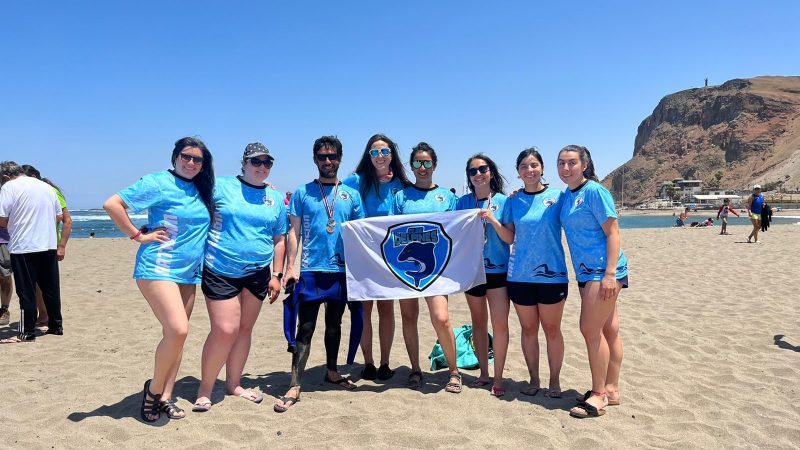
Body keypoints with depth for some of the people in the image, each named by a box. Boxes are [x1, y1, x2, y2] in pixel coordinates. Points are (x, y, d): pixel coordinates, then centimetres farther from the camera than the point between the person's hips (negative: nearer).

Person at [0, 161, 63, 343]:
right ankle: (56, 326, 20)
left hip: (23, 247, -5)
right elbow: (59, 216, 15)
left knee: (26, 292, 2)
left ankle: (27, 332, 7)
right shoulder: (46, 186, 12)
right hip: (49, 246, 6)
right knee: (51, 289, 13)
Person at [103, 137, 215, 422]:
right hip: (158, 268, -7)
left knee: (175, 335, 9)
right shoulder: (158, 183, -8)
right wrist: (138, 235, -12)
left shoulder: (200, 191, 12)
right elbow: (112, 204, -14)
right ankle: (154, 388, 5)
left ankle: (165, 397, 19)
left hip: (189, 273, 7)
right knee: (178, 331, -18)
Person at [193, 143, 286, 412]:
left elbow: (279, 239, 12)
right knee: (225, 330, -10)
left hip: (257, 273, 4)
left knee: (244, 329, 12)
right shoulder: (221, 186, -2)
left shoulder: (276, 198, 9)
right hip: (220, 272, -4)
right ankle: (205, 389, 9)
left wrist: (277, 274, 7)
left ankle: (233, 384, 28)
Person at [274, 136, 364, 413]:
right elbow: (294, 232, 2)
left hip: (342, 270, 3)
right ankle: (295, 387, 0)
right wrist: (290, 267, -6)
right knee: (305, 328, -3)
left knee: (334, 324, 16)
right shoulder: (302, 193, 4)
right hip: (310, 270, -2)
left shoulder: (352, 195, 9)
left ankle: (332, 372, 32)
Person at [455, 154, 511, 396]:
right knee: (478, 323, 12)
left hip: (498, 270, -3)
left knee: (500, 324, -7)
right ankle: (483, 373, 25)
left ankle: (498, 378, 5)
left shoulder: (504, 201, -1)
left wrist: (492, 219, -17)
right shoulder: (463, 202, 6)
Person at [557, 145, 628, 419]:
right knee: (608, 330, 13)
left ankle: (599, 395, 4)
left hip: (604, 270, -8)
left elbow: (613, 232, -15)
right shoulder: (566, 196, 12)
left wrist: (610, 273, -21)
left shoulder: (594, 191, -12)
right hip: (586, 272, 8)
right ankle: (611, 390, 21)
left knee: (590, 329, -7)